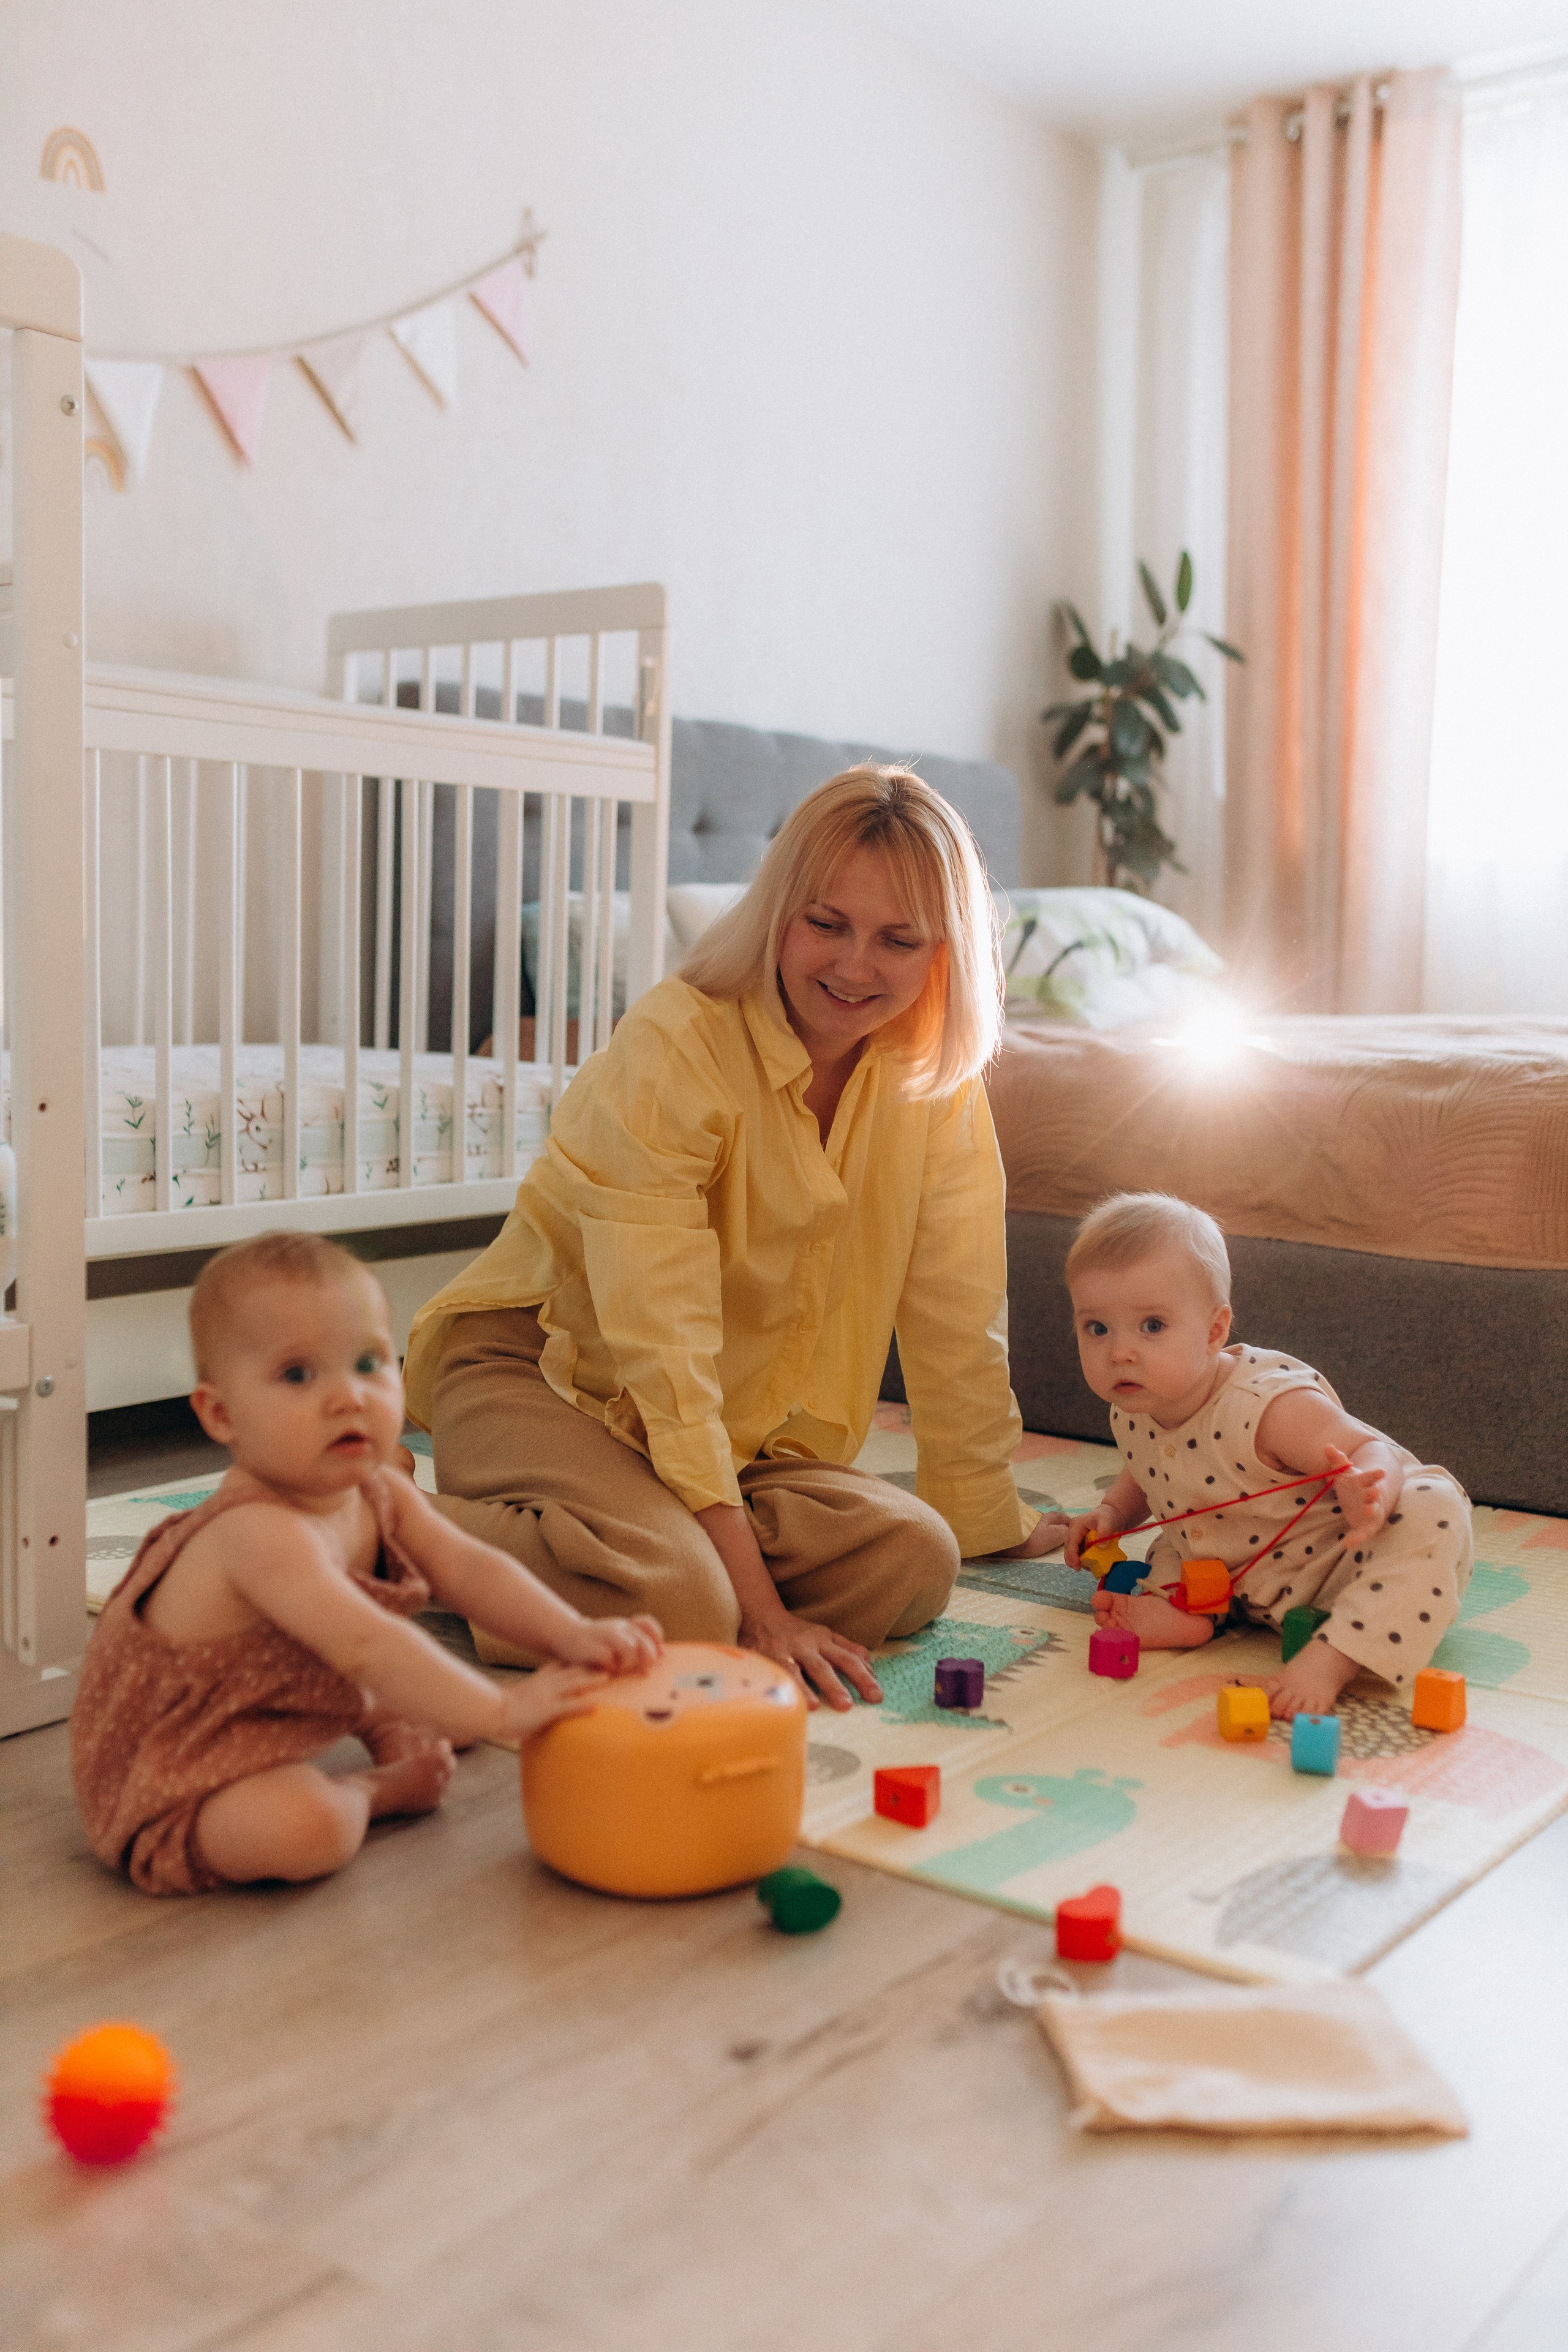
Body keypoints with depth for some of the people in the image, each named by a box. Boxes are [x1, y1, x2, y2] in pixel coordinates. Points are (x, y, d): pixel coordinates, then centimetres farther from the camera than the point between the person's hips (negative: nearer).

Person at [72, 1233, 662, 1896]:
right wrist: (500, 1711, -45)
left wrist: (574, 1635, -25)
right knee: (303, 1826, -34)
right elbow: (365, 1645, -44)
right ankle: (377, 1790, -4)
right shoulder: (262, 1534, -36)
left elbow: (467, 1568, -9)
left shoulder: (378, 1495, -6)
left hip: (277, 1704, 9)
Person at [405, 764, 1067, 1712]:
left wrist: (986, 1509, 8)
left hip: (748, 1429, 6)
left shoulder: (936, 1075, -4)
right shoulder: (676, 1046, -22)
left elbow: (955, 1312, 4)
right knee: (677, 1599, -33)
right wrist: (758, 1605, -31)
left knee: (913, 1561, -19)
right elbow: (664, 1345, -27)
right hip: (541, 1364, -6)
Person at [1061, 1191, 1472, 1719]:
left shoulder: (1266, 1406, -33)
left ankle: (1329, 1660, -43)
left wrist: (1369, 1495, -56)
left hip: (1339, 1567, -8)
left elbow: (1374, 1451, -34)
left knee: (1431, 1513, -34)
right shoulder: (1130, 1417, -7)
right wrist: (1112, 1512, -1)